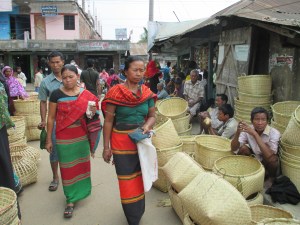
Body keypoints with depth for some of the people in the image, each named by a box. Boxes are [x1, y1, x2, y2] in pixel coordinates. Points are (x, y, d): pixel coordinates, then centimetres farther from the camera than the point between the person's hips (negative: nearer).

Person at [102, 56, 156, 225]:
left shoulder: (147, 92, 0)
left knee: (140, 178, 17)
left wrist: (147, 126, -14)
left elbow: (152, 115, 9)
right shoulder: (116, 92, -11)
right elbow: (108, 121, -10)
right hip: (122, 143, -4)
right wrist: (106, 147, -10)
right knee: (127, 181, 6)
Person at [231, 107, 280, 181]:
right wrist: (238, 132, -39)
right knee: (243, 148, -24)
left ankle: (271, 177, -5)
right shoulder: (247, 130, -16)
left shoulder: (274, 133, -25)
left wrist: (255, 134, -44)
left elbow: (269, 156, -39)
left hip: (268, 164, -2)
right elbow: (234, 149, -21)